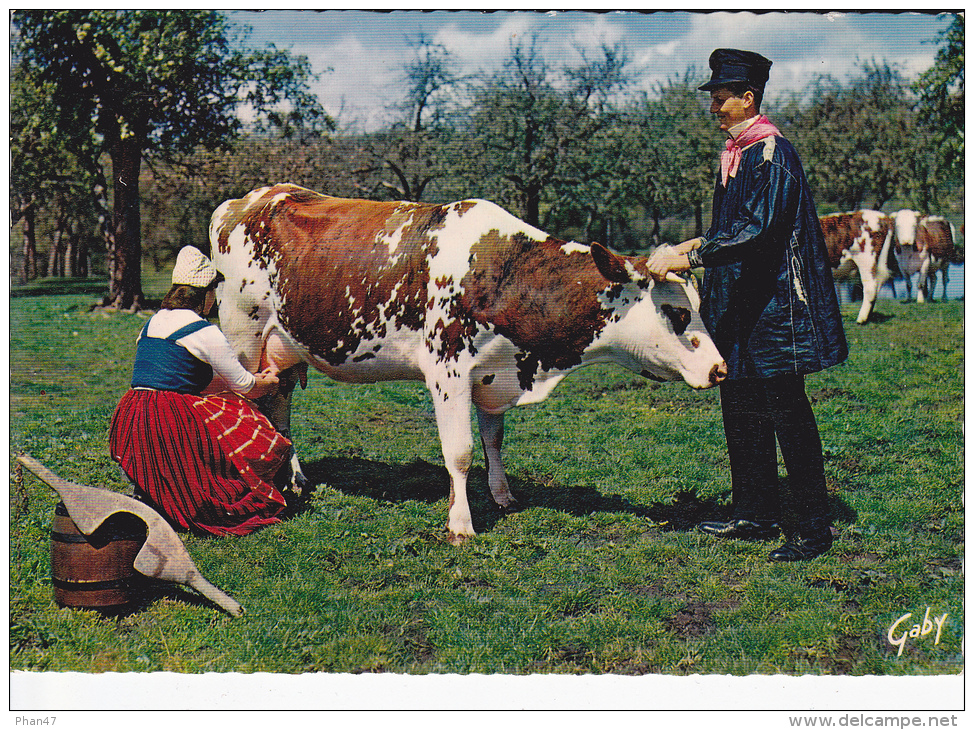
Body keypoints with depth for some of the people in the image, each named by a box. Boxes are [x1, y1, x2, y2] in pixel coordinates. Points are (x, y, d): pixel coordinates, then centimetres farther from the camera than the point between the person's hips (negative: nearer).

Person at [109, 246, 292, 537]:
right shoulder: (203, 332, -7)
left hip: (129, 427, 8)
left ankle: (149, 495, 12)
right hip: (173, 426, -8)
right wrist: (265, 384, 28)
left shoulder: (150, 324, 18)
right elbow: (242, 386, 4)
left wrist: (252, 379, 32)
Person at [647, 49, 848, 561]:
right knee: (741, 410, 13)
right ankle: (755, 513, 25)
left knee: (786, 413, -5)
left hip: (774, 306, -10)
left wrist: (686, 258, -27)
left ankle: (813, 528, 4)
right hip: (738, 308, 10)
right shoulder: (734, 153, 14)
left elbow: (755, 231, -25)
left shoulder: (772, 154, -15)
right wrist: (689, 247, 9)